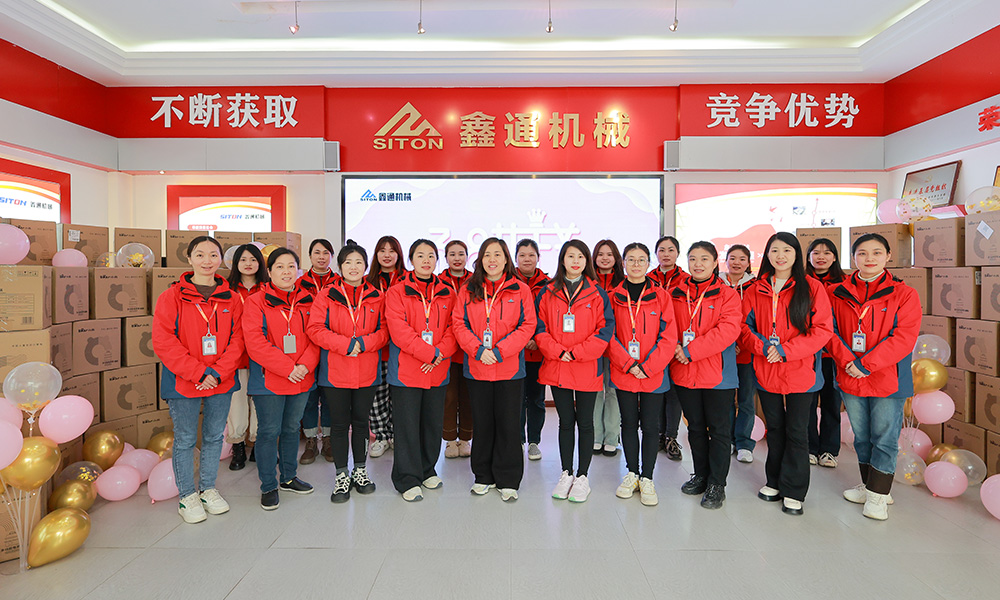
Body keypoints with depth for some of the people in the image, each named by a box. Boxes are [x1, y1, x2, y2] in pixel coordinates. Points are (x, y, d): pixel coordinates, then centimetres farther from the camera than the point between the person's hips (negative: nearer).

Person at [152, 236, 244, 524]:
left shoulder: (231, 298, 3)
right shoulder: (172, 296, -5)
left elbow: (237, 339, 0)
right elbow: (163, 341, -11)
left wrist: (217, 372, -12)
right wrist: (198, 372, -17)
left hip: (221, 382, 3)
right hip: (183, 382, -3)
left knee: (214, 436, 14)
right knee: (185, 439, 9)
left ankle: (208, 488, 32)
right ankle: (187, 495, 26)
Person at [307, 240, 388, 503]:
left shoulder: (376, 297, 4)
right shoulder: (326, 295, -1)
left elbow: (384, 330, 1)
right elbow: (315, 329, -9)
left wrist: (363, 343, -16)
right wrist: (345, 344, -19)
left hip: (367, 371, 2)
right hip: (335, 371, -1)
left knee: (361, 421, 13)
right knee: (339, 424, 8)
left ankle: (360, 470, 31)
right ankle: (341, 475, 24)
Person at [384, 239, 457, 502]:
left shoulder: (447, 294, 8)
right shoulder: (397, 292, -3)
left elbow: (453, 329, 3)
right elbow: (399, 330, -14)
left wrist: (440, 353, -14)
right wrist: (429, 352, -19)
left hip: (437, 371, 4)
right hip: (406, 369, -3)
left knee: (433, 423, 13)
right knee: (407, 425, 3)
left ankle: (427, 470, 33)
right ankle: (407, 479, 18)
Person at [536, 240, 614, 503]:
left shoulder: (596, 293, 1)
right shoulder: (548, 292, 5)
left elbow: (605, 328, -5)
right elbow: (540, 327, 2)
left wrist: (577, 352, -13)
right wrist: (557, 351, -12)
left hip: (587, 368, -1)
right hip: (556, 368, 2)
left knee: (585, 422, 8)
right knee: (565, 421, 12)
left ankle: (582, 476, 23)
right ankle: (566, 474, 27)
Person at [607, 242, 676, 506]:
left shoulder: (661, 296, 1)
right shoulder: (613, 296, 3)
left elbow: (668, 336, -4)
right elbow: (609, 335, -1)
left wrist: (648, 366, -12)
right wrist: (628, 364, -12)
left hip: (654, 373, -1)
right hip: (623, 372, 1)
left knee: (650, 426, 5)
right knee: (629, 423, 12)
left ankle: (647, 478, 20)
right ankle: (632, 473, 28)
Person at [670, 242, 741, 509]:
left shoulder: (727, 294, -5)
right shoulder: (676, 294, 7)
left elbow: (728, 330, -17)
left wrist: (691, 350, -22)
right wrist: (675, 347, -13)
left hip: (717, 372, -4)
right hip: (684, 372, 4)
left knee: (719, 428, 6)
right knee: (695, 427, 17)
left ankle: (717, 483, 20)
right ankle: (701, 474, 33)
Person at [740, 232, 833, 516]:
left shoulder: (812, 288, -4)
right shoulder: (755, 291, 6)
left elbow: (823, 329, -8)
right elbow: (744, 327, 6)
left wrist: (786, 350, -17)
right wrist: (762, 346, -14)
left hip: (800, 372, -3)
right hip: (766, 372, 3)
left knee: (796, 431, 5)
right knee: (774, 428, 16)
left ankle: (793, 492, 19)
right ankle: (775, 482, 31)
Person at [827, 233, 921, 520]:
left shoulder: (903, 294, -4)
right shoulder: (838, 293, 4)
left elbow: (904, 337, -13)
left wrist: (866, 363, -19)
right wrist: (847, 361, -14)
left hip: (888, 380, -3)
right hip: (850, 379, 3)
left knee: (884, 439, 5)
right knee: (861, 437, 16)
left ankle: (877, 495, 20)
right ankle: (869, 486, 33)